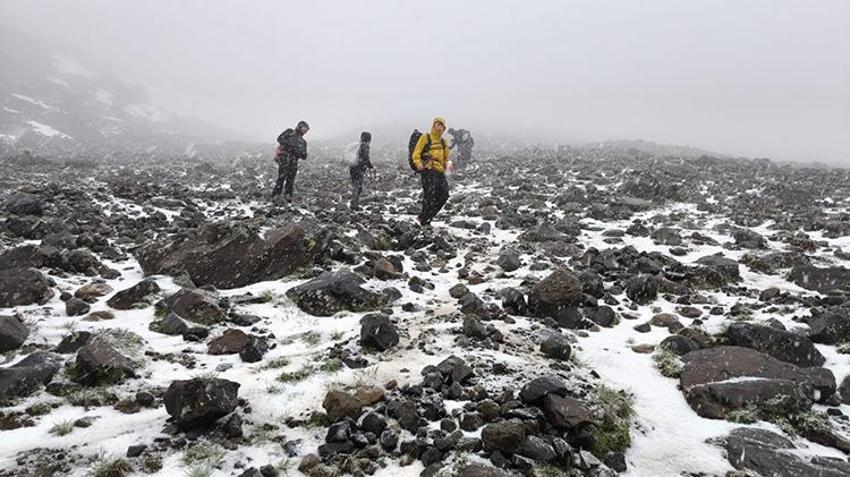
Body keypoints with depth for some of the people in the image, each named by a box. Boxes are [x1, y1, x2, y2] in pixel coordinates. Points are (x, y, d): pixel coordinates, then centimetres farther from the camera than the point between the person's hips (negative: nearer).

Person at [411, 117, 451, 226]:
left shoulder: (443, 142, 21)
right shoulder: (425, 138, 1)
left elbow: (445, 157, 30)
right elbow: (416, 153, -6)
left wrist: (448, 163, 9)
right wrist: (418, 163, -23)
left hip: (439, 171, 7)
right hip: (428, 171, -7)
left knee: (444, 194, 2)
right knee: (430, 195, -14)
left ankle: (428, 216, 16)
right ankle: (424, 220, -5)